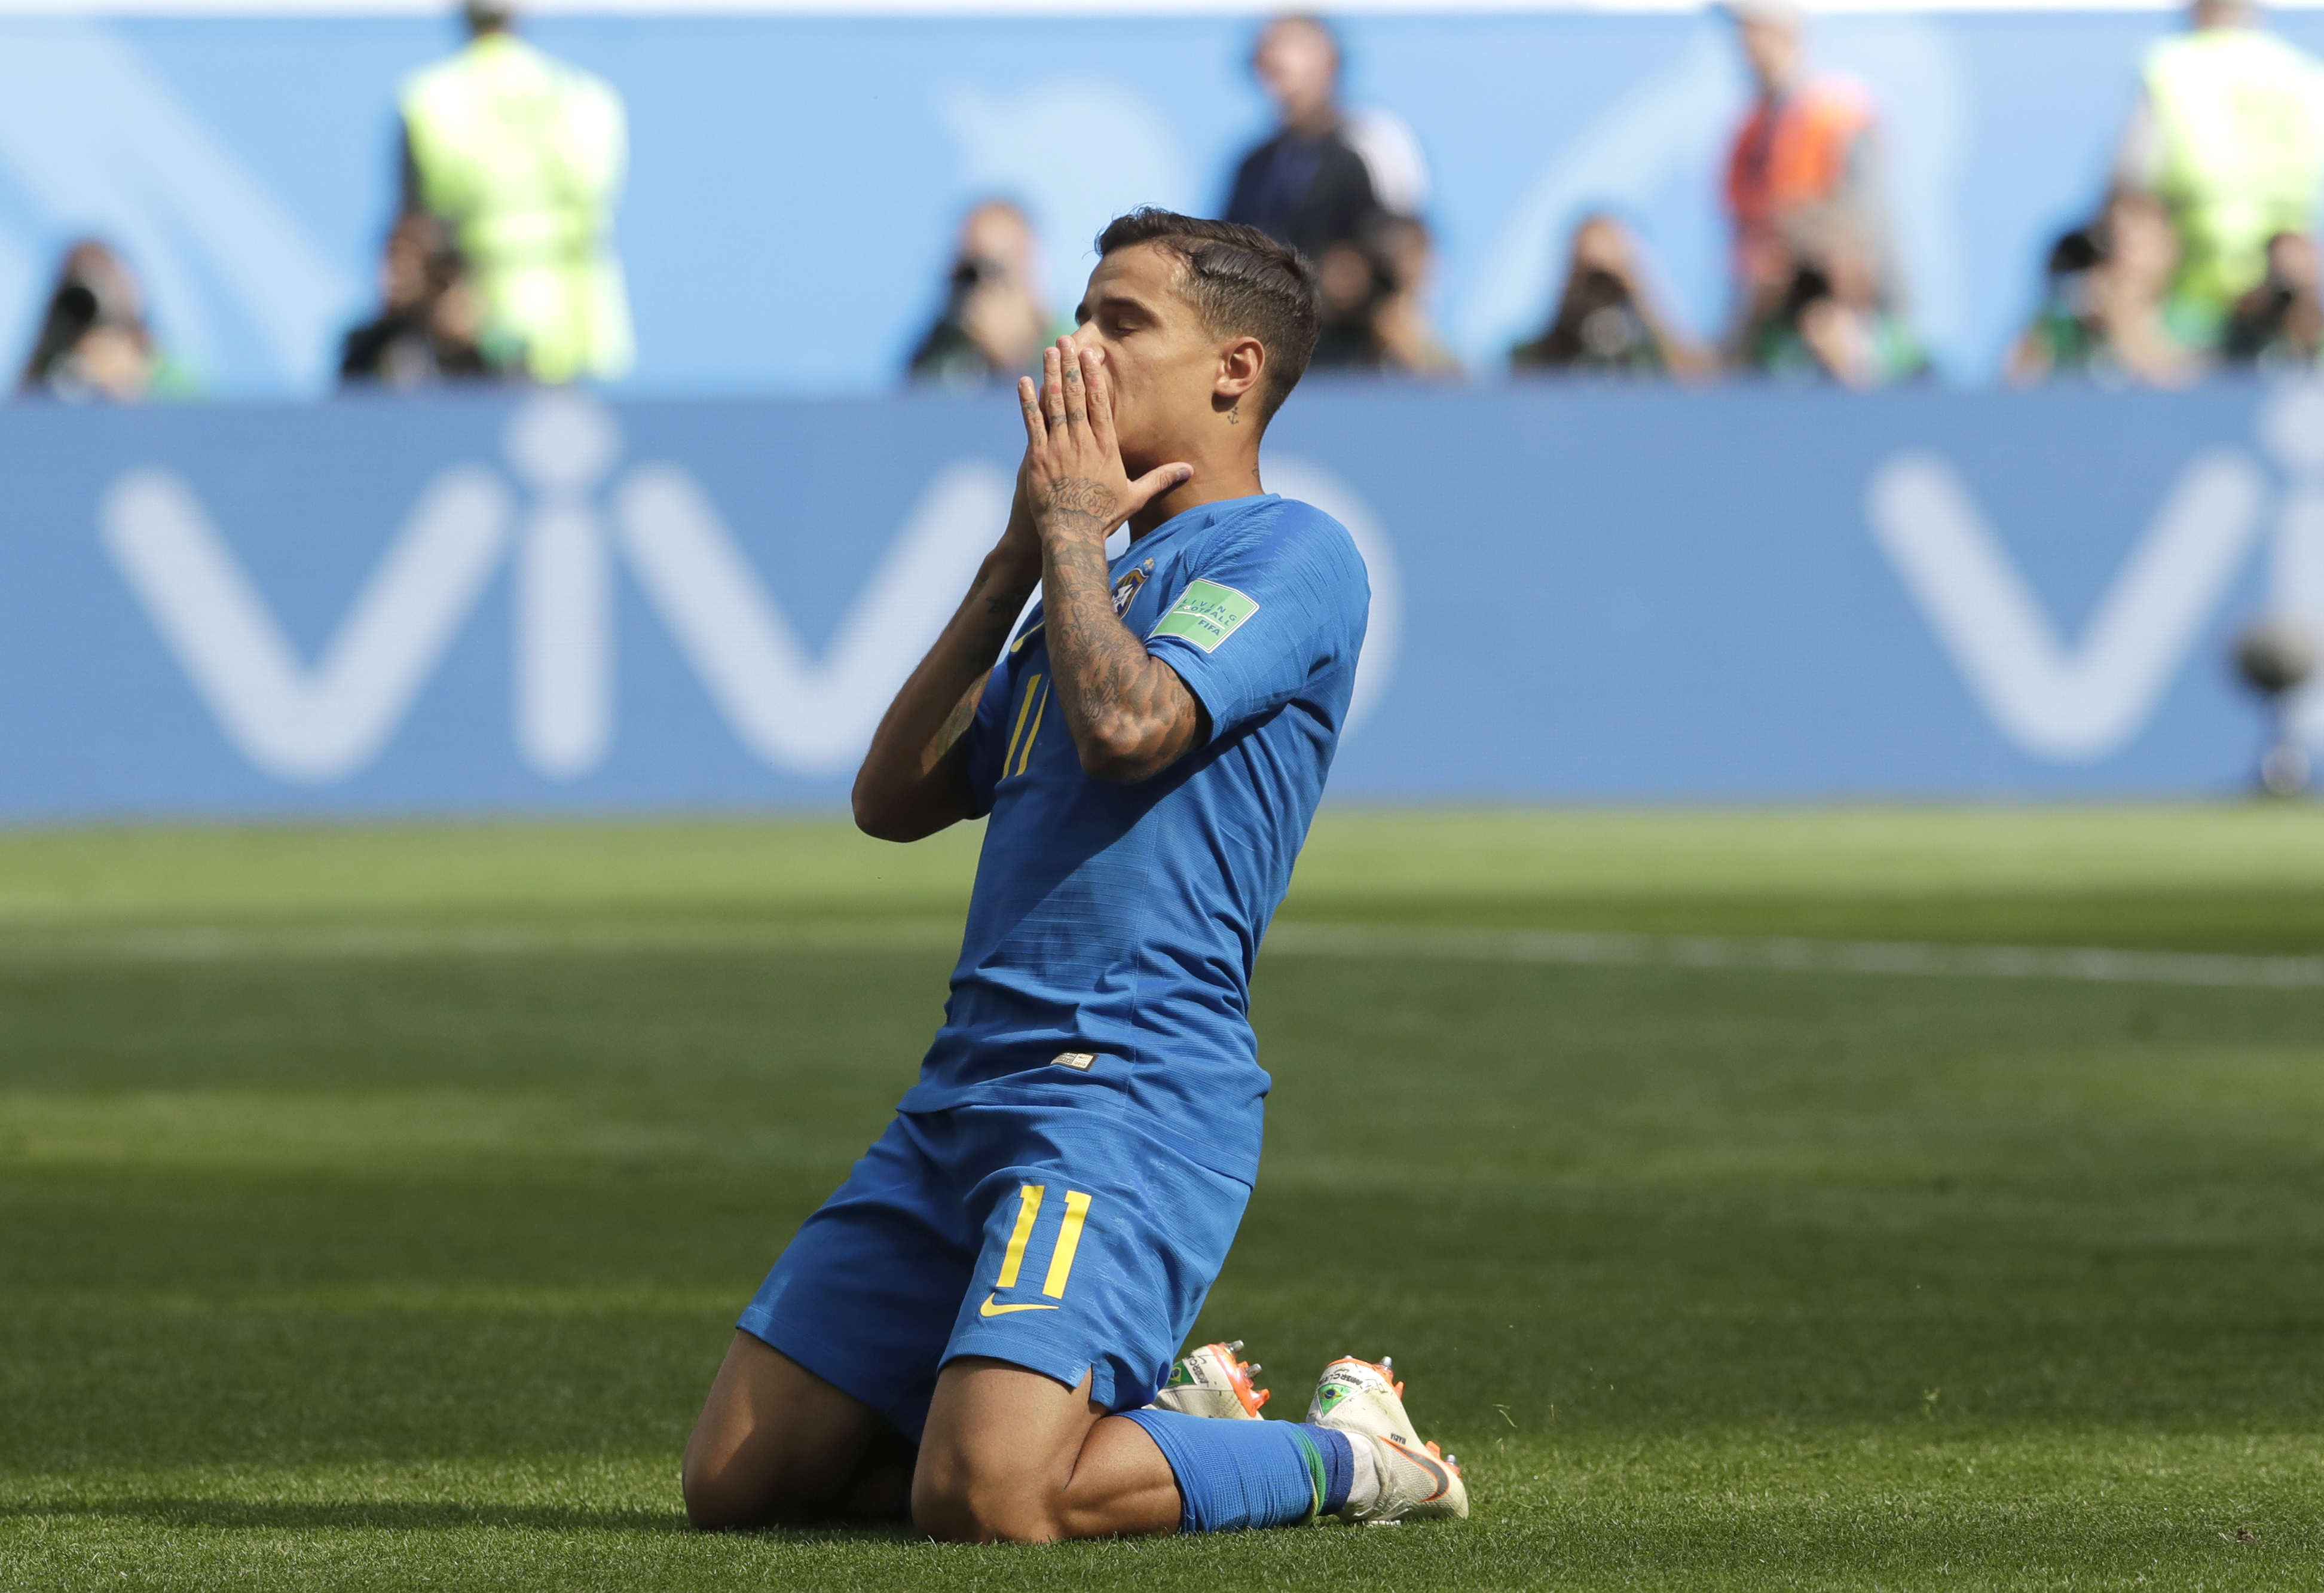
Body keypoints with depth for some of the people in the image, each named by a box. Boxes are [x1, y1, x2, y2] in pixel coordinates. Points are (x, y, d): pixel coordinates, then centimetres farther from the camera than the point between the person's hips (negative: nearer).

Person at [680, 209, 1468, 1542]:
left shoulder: (1292, 555, -3)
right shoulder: (1108, 576, 25)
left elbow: (1126, 726, -21)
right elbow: (895, 800, 19)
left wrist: (1073, 524, -4)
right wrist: (1021, 558, 12)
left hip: (1133, 1091, -9)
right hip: (972, 1084, 9)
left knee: (986, 1497, -25)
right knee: (740, 1478, 4)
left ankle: (1346, 1460, 0)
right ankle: (1157, 1418, 18)